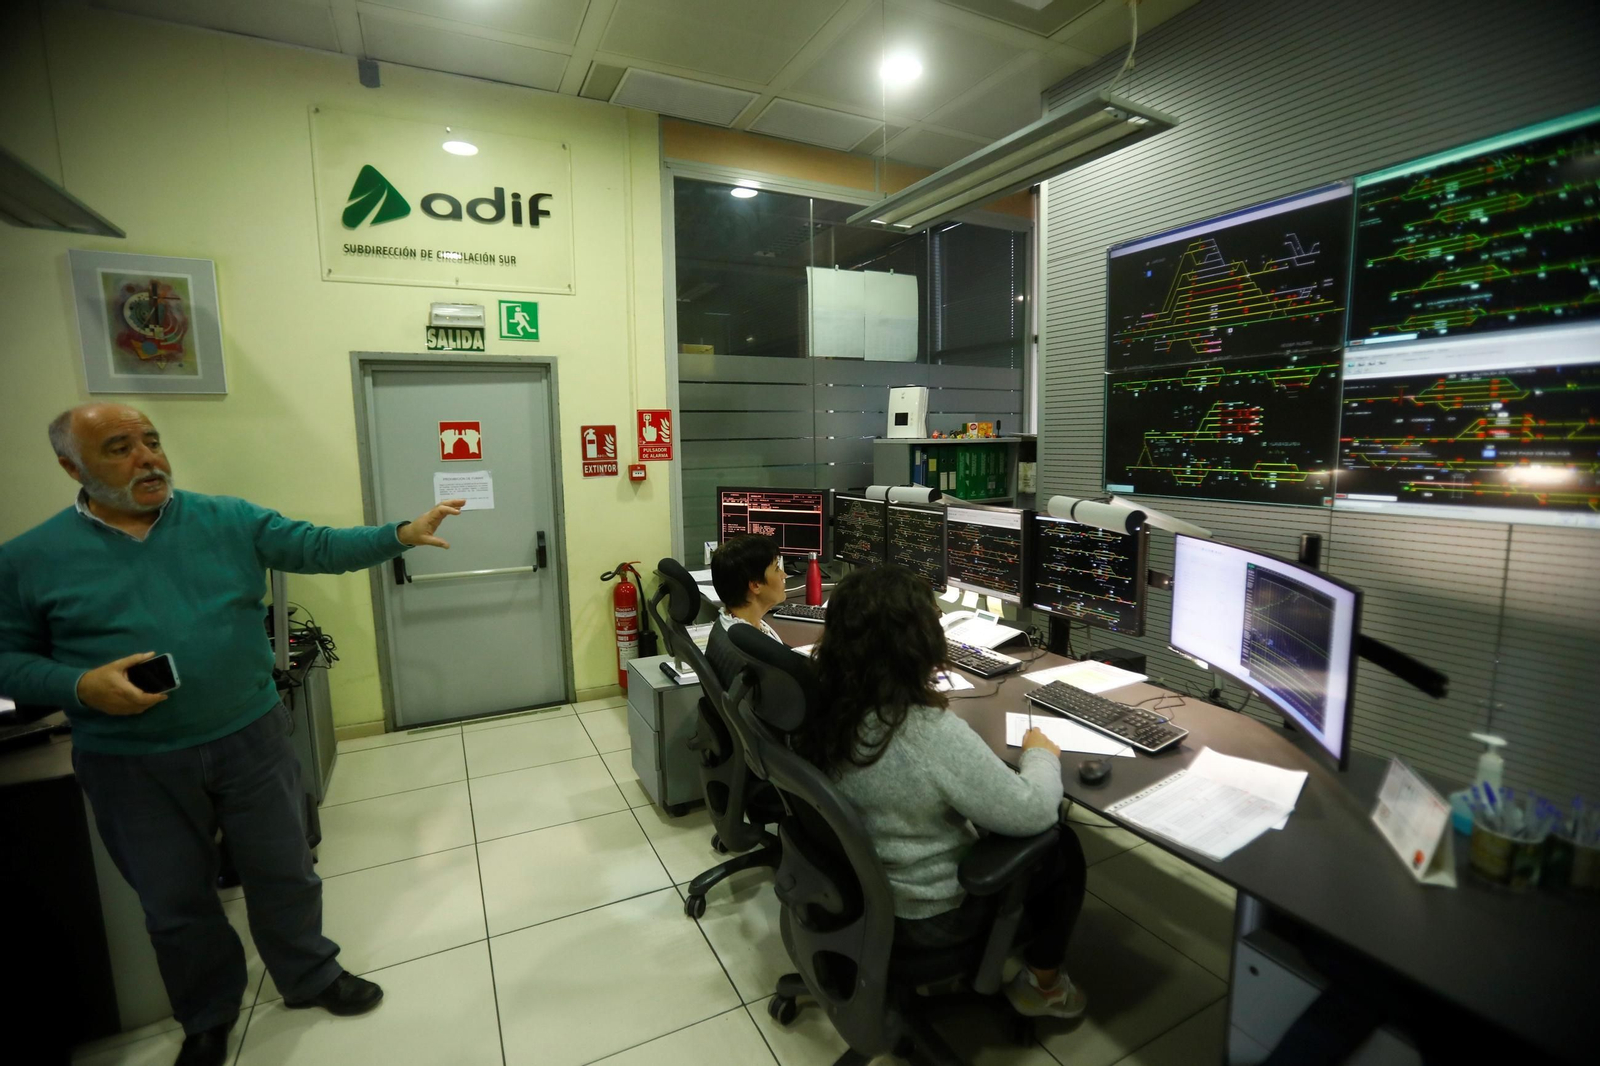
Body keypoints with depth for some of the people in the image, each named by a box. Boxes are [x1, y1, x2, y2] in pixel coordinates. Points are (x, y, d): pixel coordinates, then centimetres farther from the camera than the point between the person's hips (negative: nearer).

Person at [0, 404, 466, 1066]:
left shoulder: (229, 521, -3)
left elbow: (320, 547, -9)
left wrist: (402, 534, -23)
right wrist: (81, 686, -17)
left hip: (251, 740, 1)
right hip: (132, 765, 0)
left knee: (284, 872, 16)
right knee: (174, 903, 19)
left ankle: (310, 977, 40)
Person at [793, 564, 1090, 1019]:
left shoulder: (821, 710, -15)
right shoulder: (932, 734, -36)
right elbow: (1032, 814, -24)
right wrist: (1041, 755, -5)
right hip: (926, 916, -6)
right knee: (1063, 846, 14)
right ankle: (1041, 985, 34)